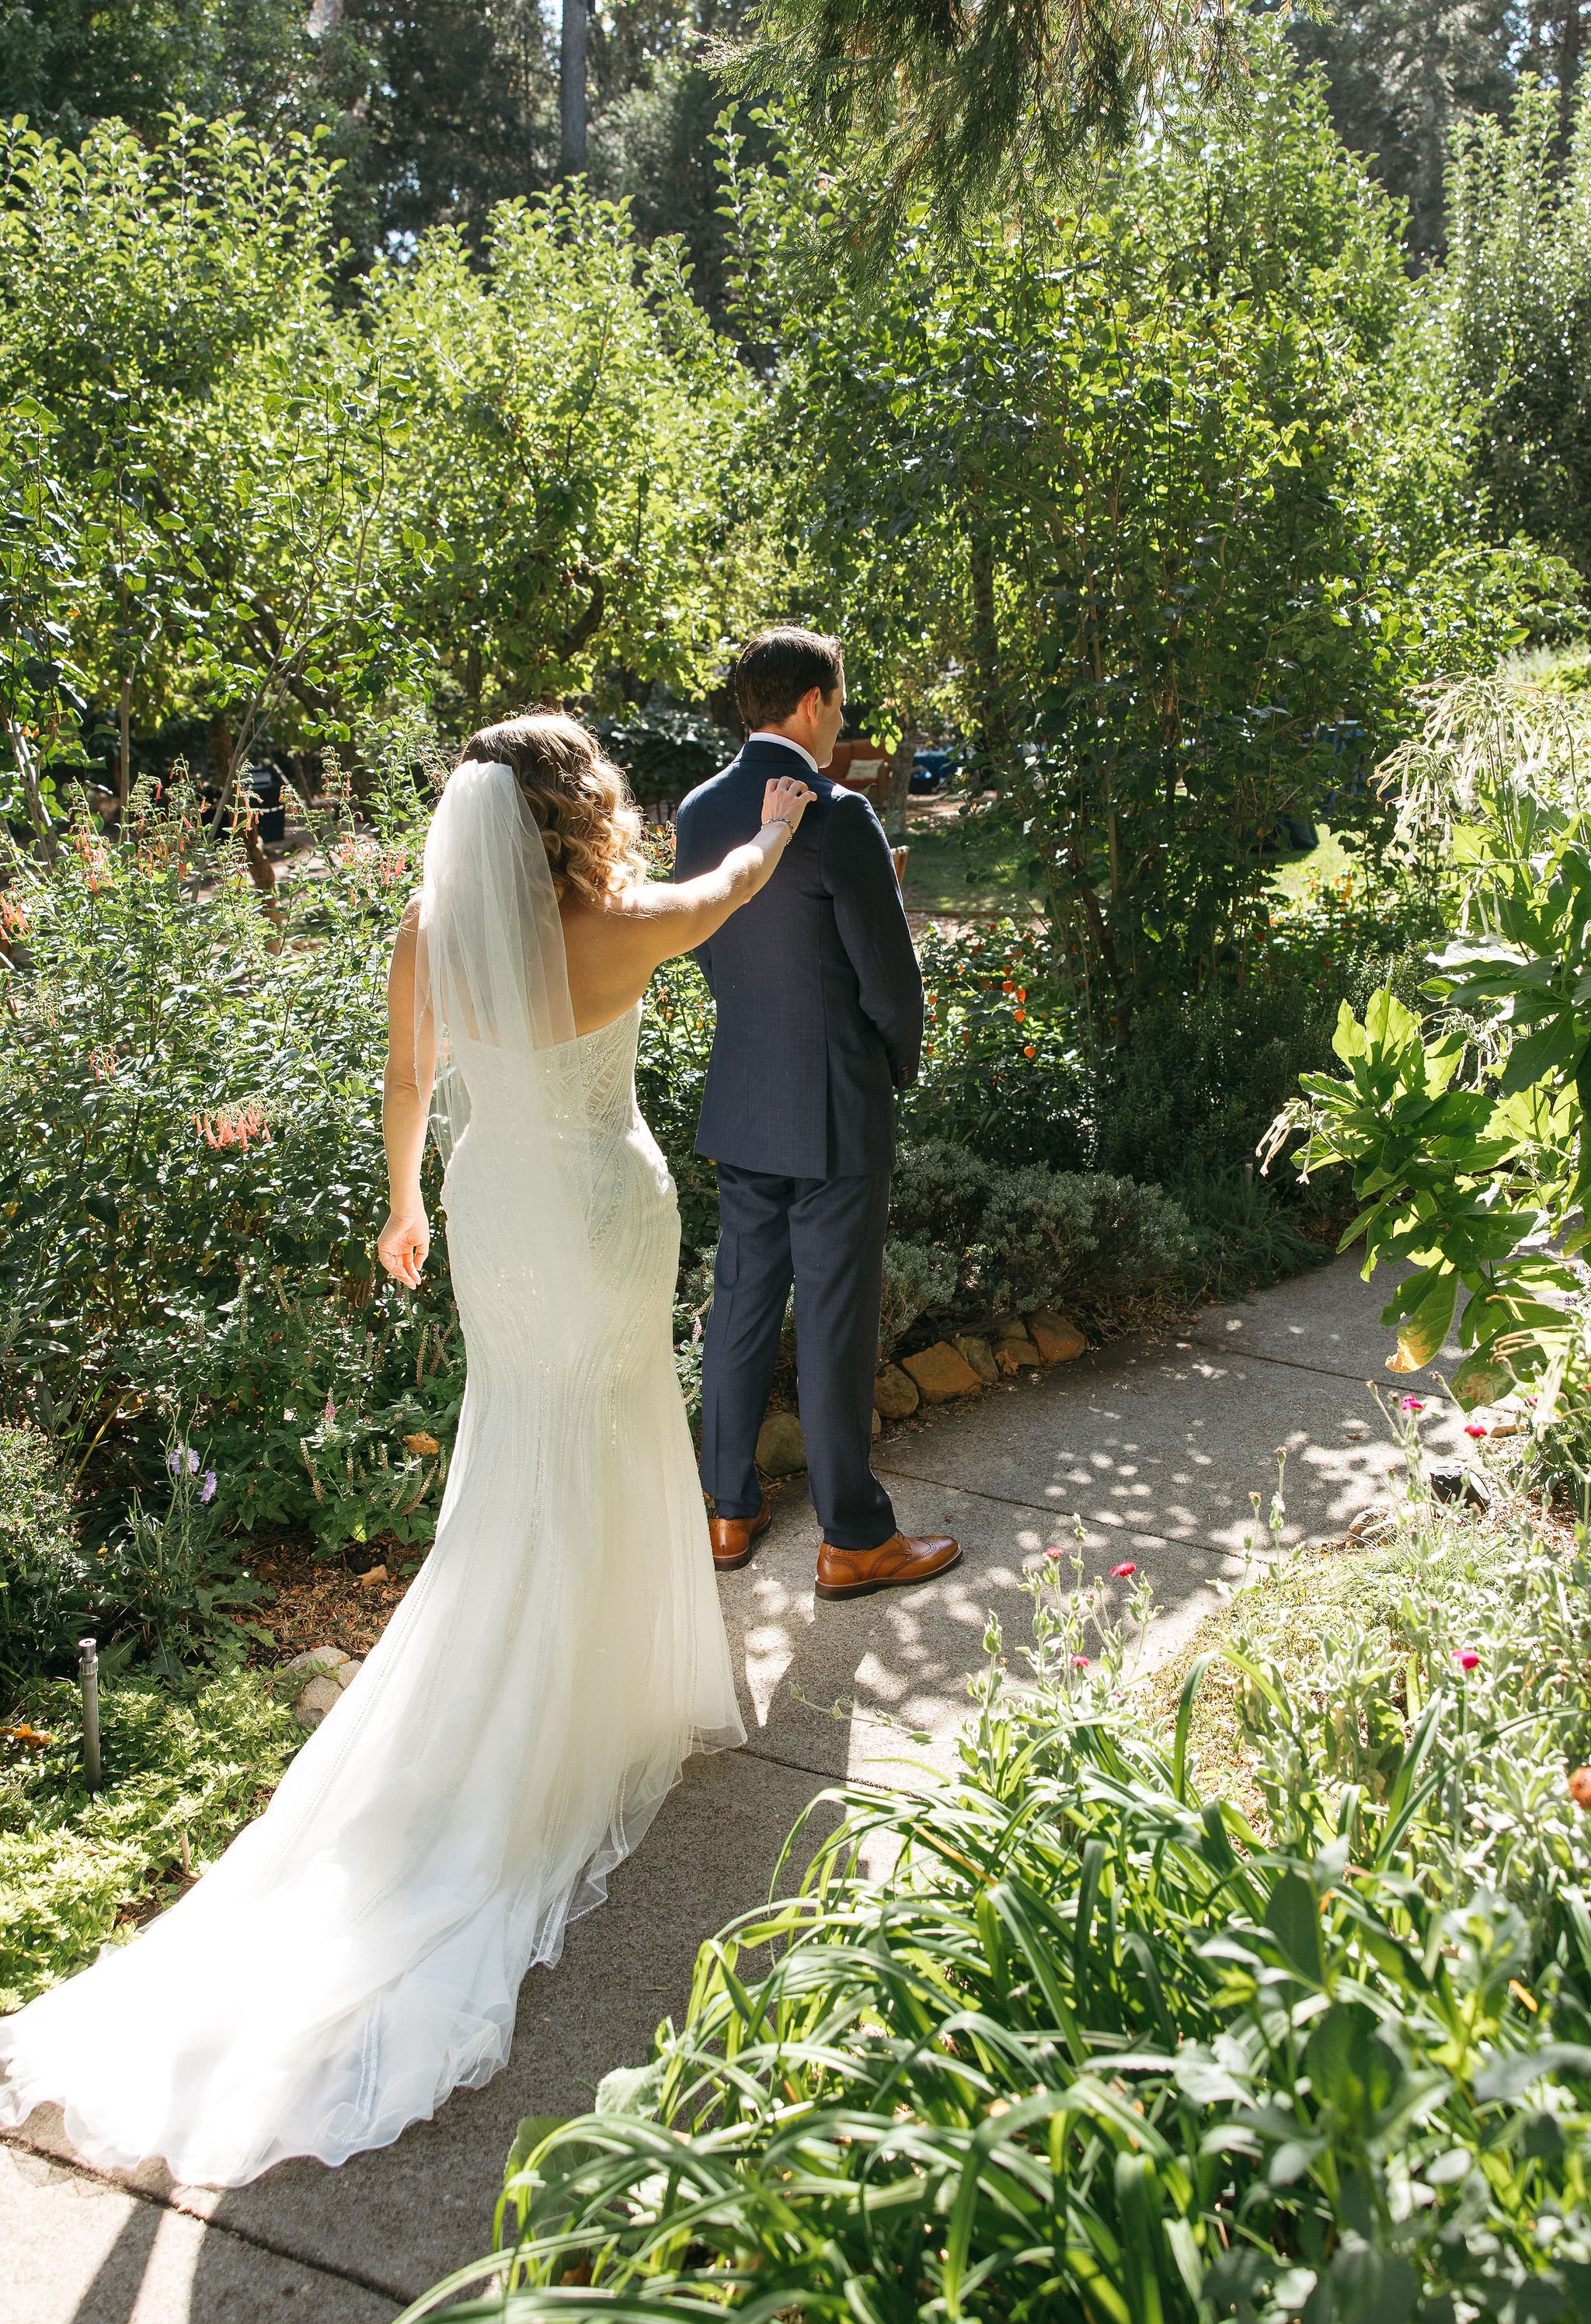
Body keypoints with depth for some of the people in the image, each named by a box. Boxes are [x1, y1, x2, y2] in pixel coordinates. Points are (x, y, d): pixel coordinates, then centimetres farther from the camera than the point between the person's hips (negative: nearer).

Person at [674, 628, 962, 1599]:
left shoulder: (698, 812, 4)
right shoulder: (837, 816, -18)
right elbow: (891, 976, -14)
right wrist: (898, 1067, 4)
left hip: (740, 1104, 7)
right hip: (834, 1113, -7)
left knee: (742, 1305, 16)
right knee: (835, 1325, 2)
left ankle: (732, 1509, 28)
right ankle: (855, 1539, 15)